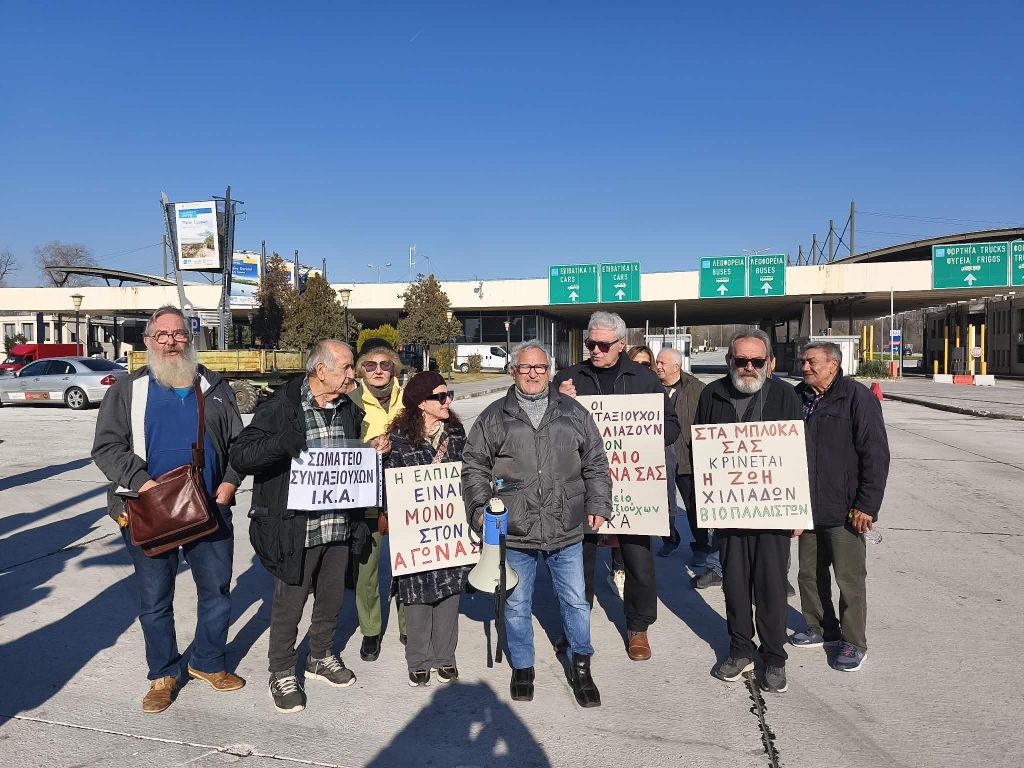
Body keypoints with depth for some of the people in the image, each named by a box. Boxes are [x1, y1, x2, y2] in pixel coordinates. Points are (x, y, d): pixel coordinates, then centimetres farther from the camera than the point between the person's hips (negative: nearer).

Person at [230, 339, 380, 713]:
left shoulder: (349, 409, 8)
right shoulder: (281, 407, -12)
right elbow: (240, 456, -15)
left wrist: (374, 449, 0)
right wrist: (282, 442, -32)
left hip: (339, 525, 6)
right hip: (295, 527, -6)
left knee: (332, 597, 19)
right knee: (289, 602, 8)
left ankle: (321, 657, 41)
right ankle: (282, 674, 28)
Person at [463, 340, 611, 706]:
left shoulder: (573, 413, 5)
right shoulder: (494, 417, 2)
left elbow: (596, 464, 10)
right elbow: (474, 466, 6)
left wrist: (598, 506, 4)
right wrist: (479, 507, -4)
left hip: (567, 530, 1)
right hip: (514, 532, 0)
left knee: (576, 602, 10)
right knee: (516, 604, 13)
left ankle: (581, 667, 30)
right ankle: (522, 669, 33)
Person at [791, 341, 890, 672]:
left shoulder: (857, 397, -11)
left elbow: (876, 455, -14)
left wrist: (867, 505, -16)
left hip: (843, 510, -7)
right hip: (807, 507, 7)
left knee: (850, 578, 4)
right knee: (810, 573, 16)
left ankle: (854, 643, 18)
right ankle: (821, 628, 33)